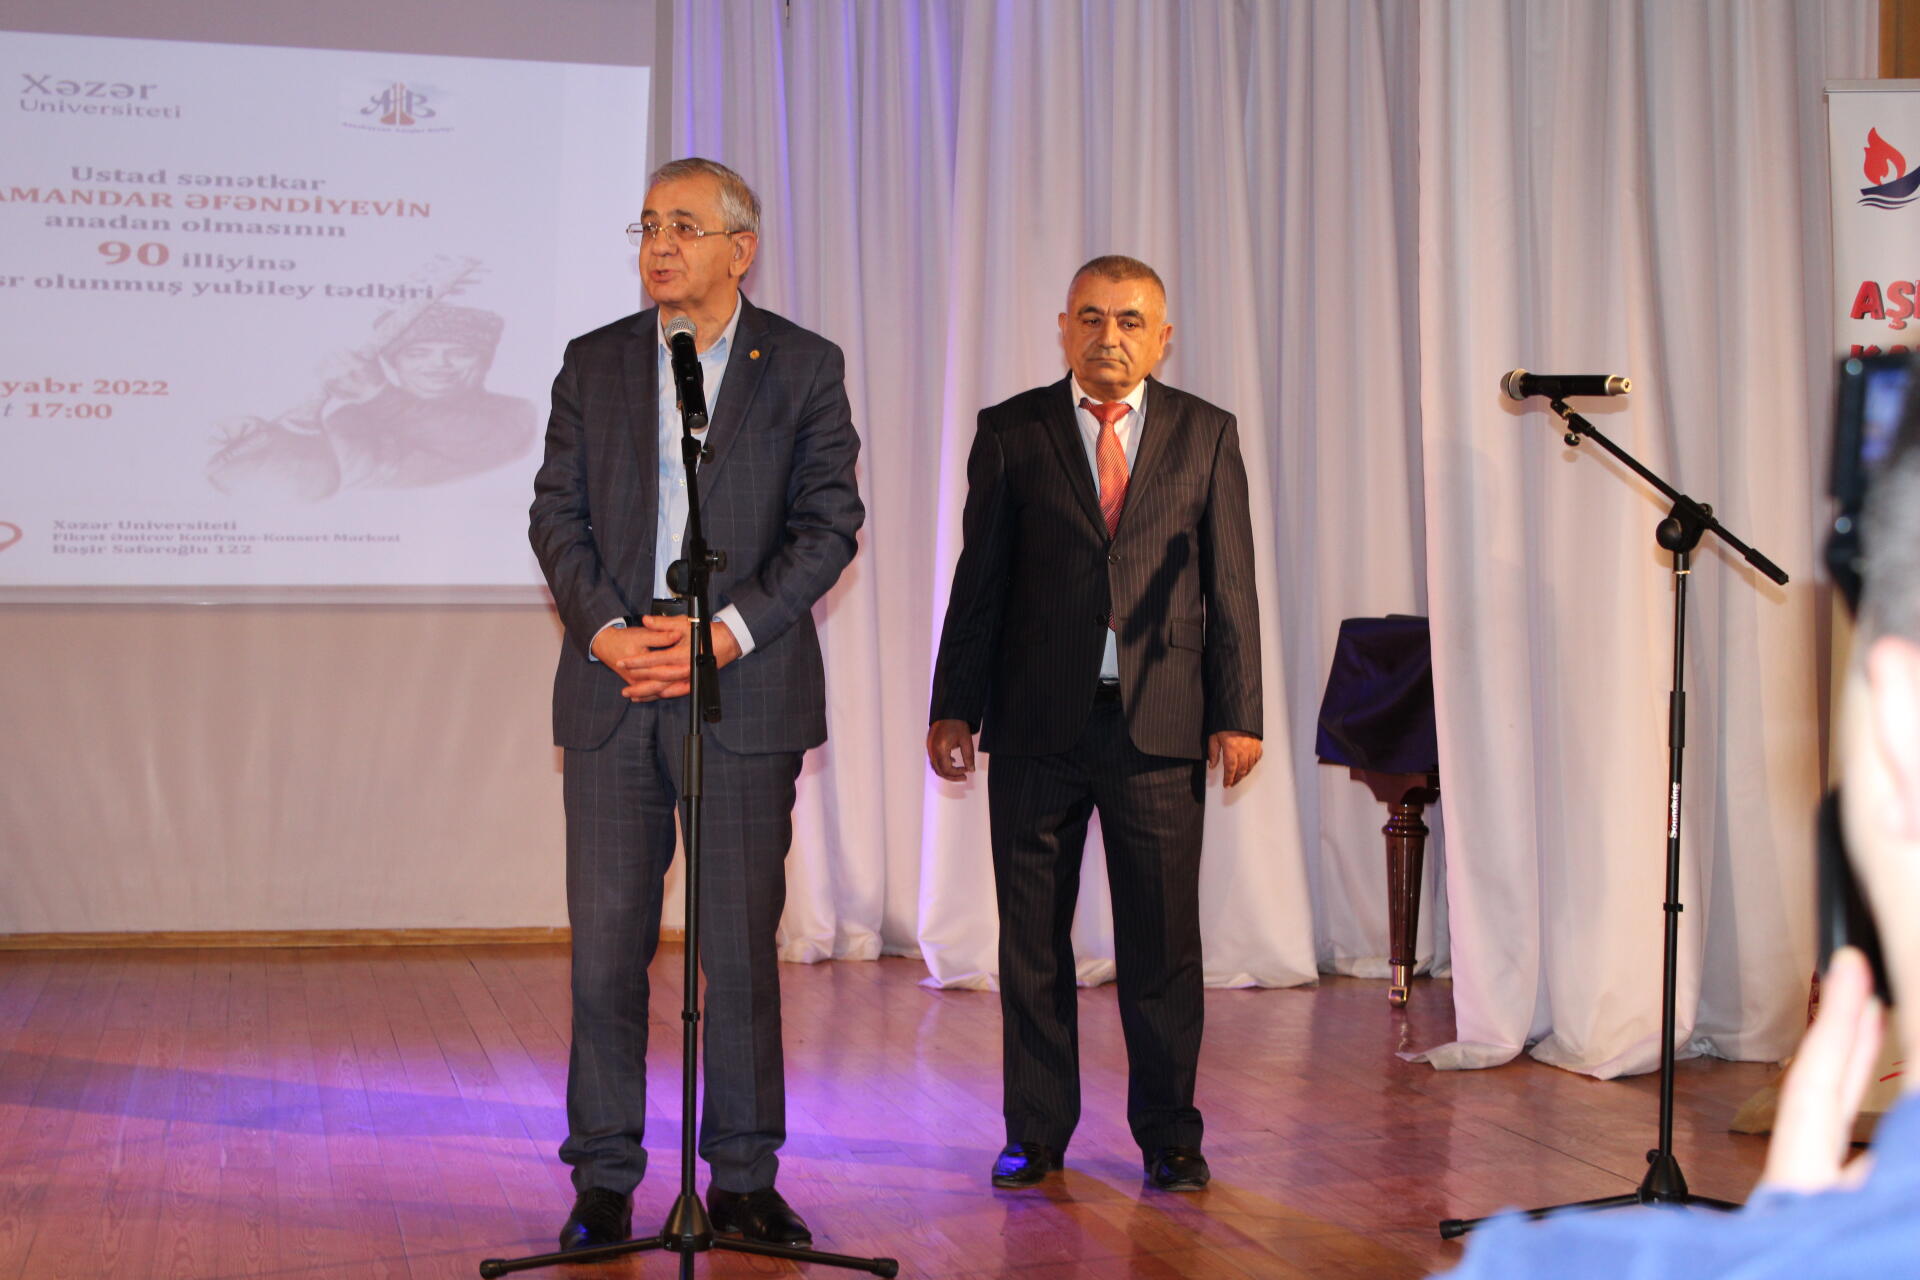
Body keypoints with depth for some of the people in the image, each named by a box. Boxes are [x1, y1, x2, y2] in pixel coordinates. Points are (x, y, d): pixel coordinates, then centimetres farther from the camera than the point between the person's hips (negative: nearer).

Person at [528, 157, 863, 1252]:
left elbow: (830, 521, -2)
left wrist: (728, 631, -13)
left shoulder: (805, 366, 4)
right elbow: (558, 512, 7)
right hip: (614, 687, 2)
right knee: (606, 946, 3)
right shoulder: (594, 363, 11)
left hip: (747, 688, -2)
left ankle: (743, 1180, 15)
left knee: (742, 946, 3)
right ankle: (605, 1182, 14)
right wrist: (605, 630, -9)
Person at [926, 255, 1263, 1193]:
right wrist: (955, 709, 0)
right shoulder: (1012, 432, 6)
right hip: (1037, 725, 0)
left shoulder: (1205, 434, 8)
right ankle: (1036, 1133, 19)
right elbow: (979, 579, 5)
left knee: (1163, 939, 3)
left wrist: (1237, 712, -1)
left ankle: (1168, 1134, 17)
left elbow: (1229, 581, 5)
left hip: (1160, 725, 0)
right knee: (1031, 937, 6)